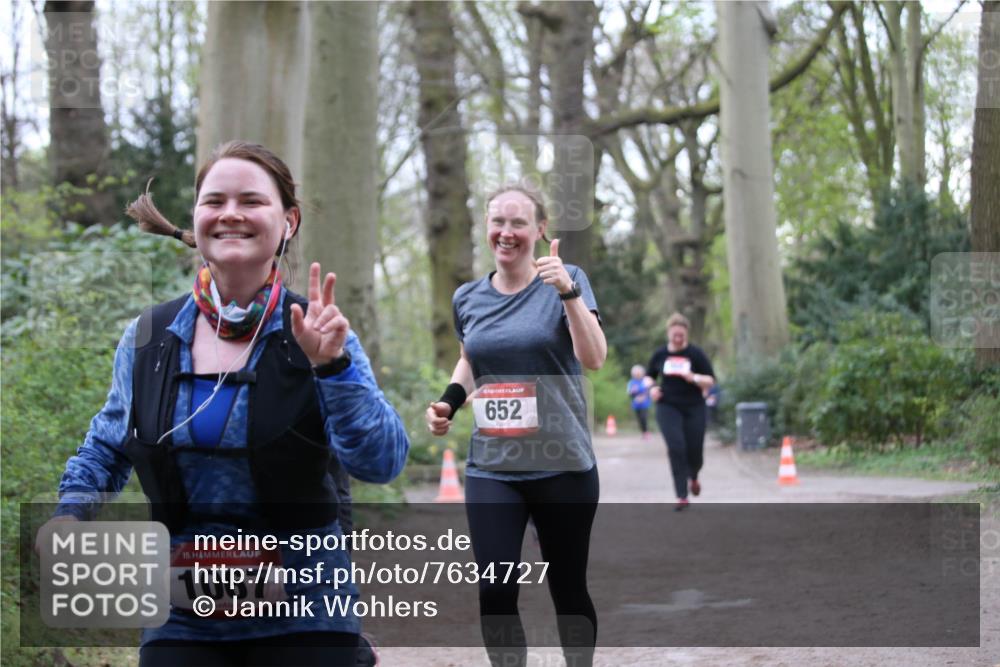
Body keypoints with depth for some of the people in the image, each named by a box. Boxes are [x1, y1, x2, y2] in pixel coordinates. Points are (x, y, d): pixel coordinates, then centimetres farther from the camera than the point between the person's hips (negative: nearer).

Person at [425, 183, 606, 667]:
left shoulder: (566, 281, -3)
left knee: (568, 589, 7)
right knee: (495, 592, -9)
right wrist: (450, 399, 5)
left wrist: (568, 293, -27)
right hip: (491, 468, 2)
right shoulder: (468, 297, 7)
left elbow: (594, 358, -16)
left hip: (563, 465, -2)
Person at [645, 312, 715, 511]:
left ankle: (694, 478, 41)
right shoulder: (660, 355, 4)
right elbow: (649, 376, 19)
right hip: (668, 407, 0)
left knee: (694, 451, 3)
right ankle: (682, 496, -13)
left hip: (694, 408, 0)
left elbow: (710, 381, -3)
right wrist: (651, 388, -2)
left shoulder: (696, 354, -3)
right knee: (676, 448, -16)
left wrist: (693, 377, -22)